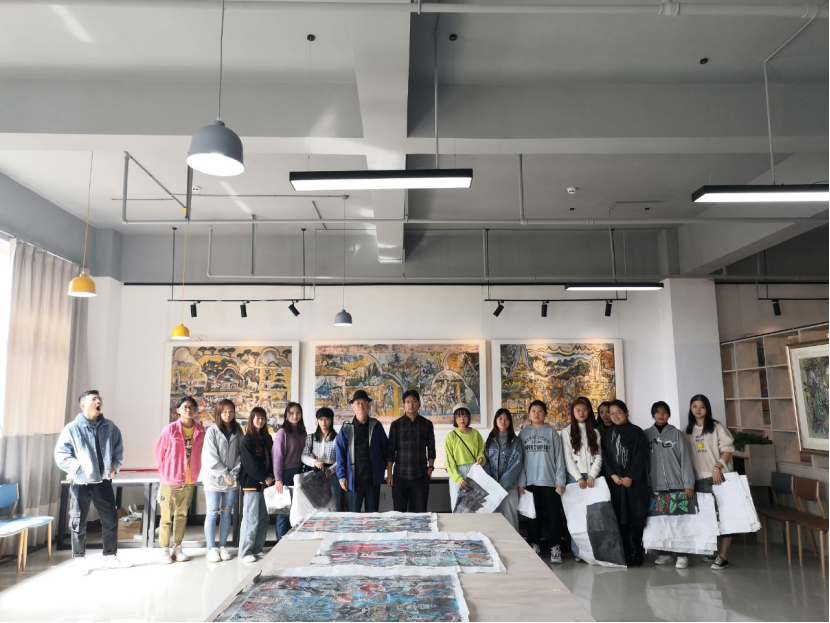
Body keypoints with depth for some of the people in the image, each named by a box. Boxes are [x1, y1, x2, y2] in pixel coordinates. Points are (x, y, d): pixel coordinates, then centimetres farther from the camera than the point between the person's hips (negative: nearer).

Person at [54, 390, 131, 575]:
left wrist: (114, 467, -2)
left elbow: (118, 451, 12)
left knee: (111, 520, 8)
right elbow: (61, 456, -11)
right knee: (79, 523, 7)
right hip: (80, 483, -4)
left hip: (103, 482, 4)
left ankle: (111, 557, 22)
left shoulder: (110, 427, 3)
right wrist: (80, 468, -20)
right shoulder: (72, 428, -9)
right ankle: (79, 559, 24)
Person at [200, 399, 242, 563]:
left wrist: (234, 473, -8)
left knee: (227, 513, 10)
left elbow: (240, 454, 4)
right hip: (214, 479, -3)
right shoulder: (212, 431, -5)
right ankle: (211, 548, 11)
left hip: (232, 480, 3)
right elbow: (210, 457, -10)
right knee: (212, 514, 2)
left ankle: (222, 546, 20)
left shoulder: (238, 431, 6)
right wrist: (224, 474, -12)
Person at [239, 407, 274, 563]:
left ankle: (257, 549, 20)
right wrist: (265, 478, -11)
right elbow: (250, 464, -12)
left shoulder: (267, 438, 13)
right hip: (251, 483, -7)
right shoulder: (247, 439, -7)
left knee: (264, 519, 10)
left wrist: (270, 477, -2)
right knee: (251, 519, -4)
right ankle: (244, 552, 5)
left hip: (264, 484, 7)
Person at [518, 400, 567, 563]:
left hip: (550, 481, -1)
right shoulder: (523, 433, 6)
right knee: (534, 515, 10)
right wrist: (521, 481, -2)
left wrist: (560, 481, -7)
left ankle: (555, 547, 11)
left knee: (554, 515, 0)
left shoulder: (552, 432, 1)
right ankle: (535, 546, 20)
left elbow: (559, 458, -1)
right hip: (530, 482, 2)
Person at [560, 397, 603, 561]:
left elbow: (598, 457, 6)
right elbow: (567, 458, -2)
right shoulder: (566, 432, 4)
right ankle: (578, 551, 2)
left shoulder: (595, 432, 13)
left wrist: (592, 476, -8)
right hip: (575, 477, -2)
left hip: (592, 477, 2)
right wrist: (579, 477, -10)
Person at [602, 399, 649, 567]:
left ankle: (637, 553, 2)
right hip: (615, 482, 3)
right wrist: (613, 475, -8)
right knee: (620, 518, 1)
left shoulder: (637, 432, 2)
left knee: (636, 517, -4)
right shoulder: (608, 435, 12)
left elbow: (641, 456, -5)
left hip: (635, 481, -3)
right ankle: (625, 553, 6)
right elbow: (605, 457, 7)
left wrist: (630, 477, -13)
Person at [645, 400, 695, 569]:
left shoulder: (676, 434, 2)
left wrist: (689, 484, -5)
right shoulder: (646, 435, 5)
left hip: (677, 484, -1)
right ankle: (664, 553, 13)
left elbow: (685, 459, 0)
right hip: (656, 486, 1)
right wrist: (646, 484, 0)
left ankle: (682, 555, 8)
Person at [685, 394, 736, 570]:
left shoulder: (716, 426, -2)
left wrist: (717, 467, -15)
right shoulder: (688, 430, 11)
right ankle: (716, 551, 20)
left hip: (719, 476, -4)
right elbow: (687, 454, 13)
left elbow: (728, 448, -7)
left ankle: (723, 556, -2)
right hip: (700, 479, 5)